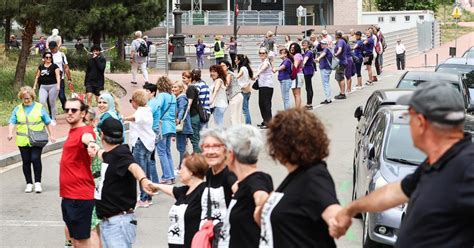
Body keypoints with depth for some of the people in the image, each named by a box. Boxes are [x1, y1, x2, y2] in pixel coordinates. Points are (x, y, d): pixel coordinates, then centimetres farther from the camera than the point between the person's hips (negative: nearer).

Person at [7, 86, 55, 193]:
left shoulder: (39, 107, 4)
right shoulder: (17, 109, 9)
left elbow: (48, 122, 9)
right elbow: (12, 122, 1)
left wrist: (51, 135, 8)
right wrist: (10, 133, -16)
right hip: (23, 140, 3)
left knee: (36, 159, -11)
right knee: (26, 161, 5)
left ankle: (38, 182, -1)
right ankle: (29, 183, 15)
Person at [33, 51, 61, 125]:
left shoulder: (54, 66, -1)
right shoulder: (41, 67, 11)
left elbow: (58, 76, -8)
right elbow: (37, 76, 19)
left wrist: (58, 85, -20)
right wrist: (35, 85, 17)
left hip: (52, 86, -3)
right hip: (43, 86, 3)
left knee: (52, 103, 2)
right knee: (42, 102, -14)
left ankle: (53, 119, 14)